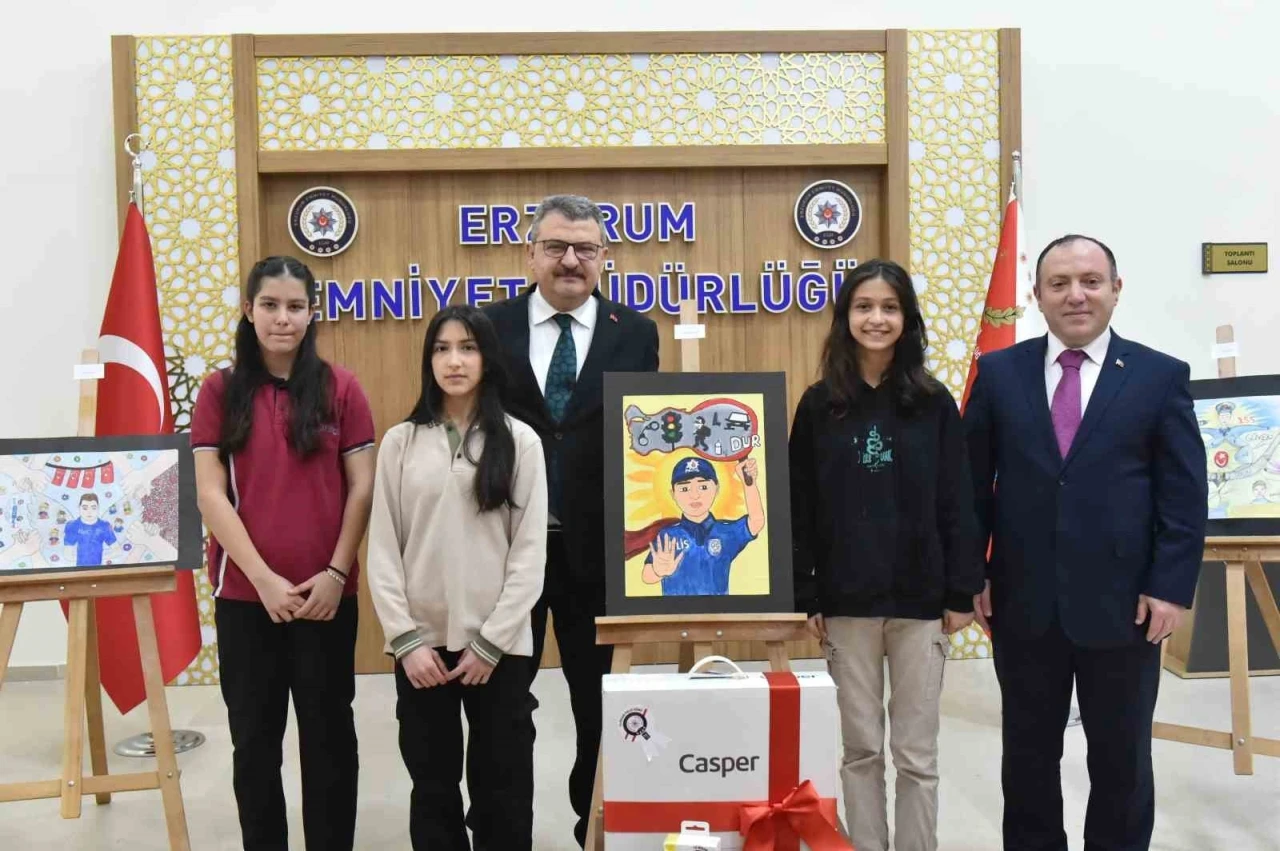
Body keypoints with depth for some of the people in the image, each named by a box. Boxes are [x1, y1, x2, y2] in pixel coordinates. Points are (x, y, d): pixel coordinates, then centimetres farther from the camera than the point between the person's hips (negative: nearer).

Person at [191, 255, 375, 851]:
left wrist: (336, 571, -9)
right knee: (254, 736, 12)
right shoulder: (220, 391, 1)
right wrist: (263, 577, -11)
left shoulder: (340, 388, 0)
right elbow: (210, 494, -4)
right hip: (244, 592, 1)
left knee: (329, 732, 11)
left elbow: (362, 487, -1)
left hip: (327, 591, 0)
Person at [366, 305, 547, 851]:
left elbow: (531, 551, -4)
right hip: (421, 643, 1)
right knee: (433, 789, 12)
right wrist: (406, 638, -7)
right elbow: (383, 549, 1)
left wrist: (491, 642, -8)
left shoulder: (520, 441, -1)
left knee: (503, 790, 8)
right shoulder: (400, 442, 3)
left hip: (498, 644, -1)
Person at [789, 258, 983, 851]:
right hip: (846, 599, 1)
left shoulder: (934, 404, 1)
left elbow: (956, 503, 1)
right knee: (860, 748, 11)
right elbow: (801, 507, 2)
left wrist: (961, 592, -3)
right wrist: (805, 597, -2)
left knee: (916, 753, 8)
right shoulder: (819, 405, 2)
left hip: (919, 598, 0)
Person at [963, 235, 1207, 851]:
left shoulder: (1162, 376, -1)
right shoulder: (999, 372, 2)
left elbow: (1186, 497, -2)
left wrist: (1171, 587, -9)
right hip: (1024, 602, 1)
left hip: (1123, 603, -1)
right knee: (1028, 753, 15)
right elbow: (974, 482, 3)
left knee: (1122, 758, 14)